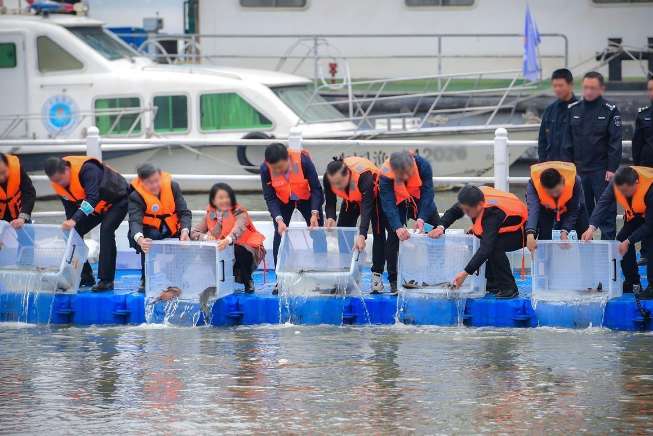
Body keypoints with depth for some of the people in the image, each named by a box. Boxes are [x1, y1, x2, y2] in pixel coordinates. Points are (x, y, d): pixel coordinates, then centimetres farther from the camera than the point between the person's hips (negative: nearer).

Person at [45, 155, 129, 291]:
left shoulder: (87, 170, -37)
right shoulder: (58, 183, -13)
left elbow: (93, 198, -47)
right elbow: (70, 208, -1)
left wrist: (75, 220, -56)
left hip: (117, 200, -8)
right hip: (95, 205, 8)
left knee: (106, 230, -28)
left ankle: (106, 280, -25)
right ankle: (85, 276, 11)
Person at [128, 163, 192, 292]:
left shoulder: (172, 186, -14)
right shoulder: (136, 196, -21)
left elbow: (184, 212, -15)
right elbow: (135, 221, -35)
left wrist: (185, 231, -36)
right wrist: (140, 239, -58)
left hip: (171, 231, 3)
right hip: (149, 231, -3)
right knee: (150, 238, -34)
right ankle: (146, 280, -19)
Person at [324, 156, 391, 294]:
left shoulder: (364, 176, -46)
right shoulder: (328, 177, -32)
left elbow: (367, 207, -51)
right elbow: (330, 202, -20)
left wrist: (362, 235, -61)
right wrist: (330, 218, -42)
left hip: (375, 195, -4)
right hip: (351, 198, 4)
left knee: (378, 233, -8)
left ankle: (377, 276, -1)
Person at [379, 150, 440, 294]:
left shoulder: (423, 165, -33)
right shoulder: (385, 175, -35)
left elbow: (428, 193, -29)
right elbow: (388, 203, -38)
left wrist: (422, 218, -40)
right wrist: (398, 227, -51)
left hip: (420, 200, 2)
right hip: (397, 202, -2)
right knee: (394, 237, -13)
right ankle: (394, 281, -3)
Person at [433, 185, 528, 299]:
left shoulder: (493, 212, -38)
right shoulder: (476, 197, -17)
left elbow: (486, 247, -44)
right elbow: (453, 212, 2)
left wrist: (466, 273, -47)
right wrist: (441, 227, -18)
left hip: (519, 232, -9)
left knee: (495, 246, -32)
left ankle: (509, 288, -20)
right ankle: (493, 284, 7)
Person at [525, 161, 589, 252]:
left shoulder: (575, 181, -40)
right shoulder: (533, 184, -42)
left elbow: (573, 211, -30)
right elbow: (532, 210, -55)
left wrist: (564, 232, -42)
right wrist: (530, 235, -69)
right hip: (545, 210, -1)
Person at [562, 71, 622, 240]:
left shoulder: (610, 111, -3)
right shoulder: (573, 110, 7)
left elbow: (615, 142, -6)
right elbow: (567, 142, 10)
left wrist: (612, 169, -12)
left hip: (602, 171, -4)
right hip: (578, 170, 4)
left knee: (607, 212, -3)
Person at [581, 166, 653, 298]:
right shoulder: (616, 184, -27)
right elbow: (603, 204, -35)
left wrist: (628, 241, -38)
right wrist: (592, 228, -51)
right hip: (635, 214, 6)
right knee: (622, 239, -5)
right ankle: (632, 282, 11)